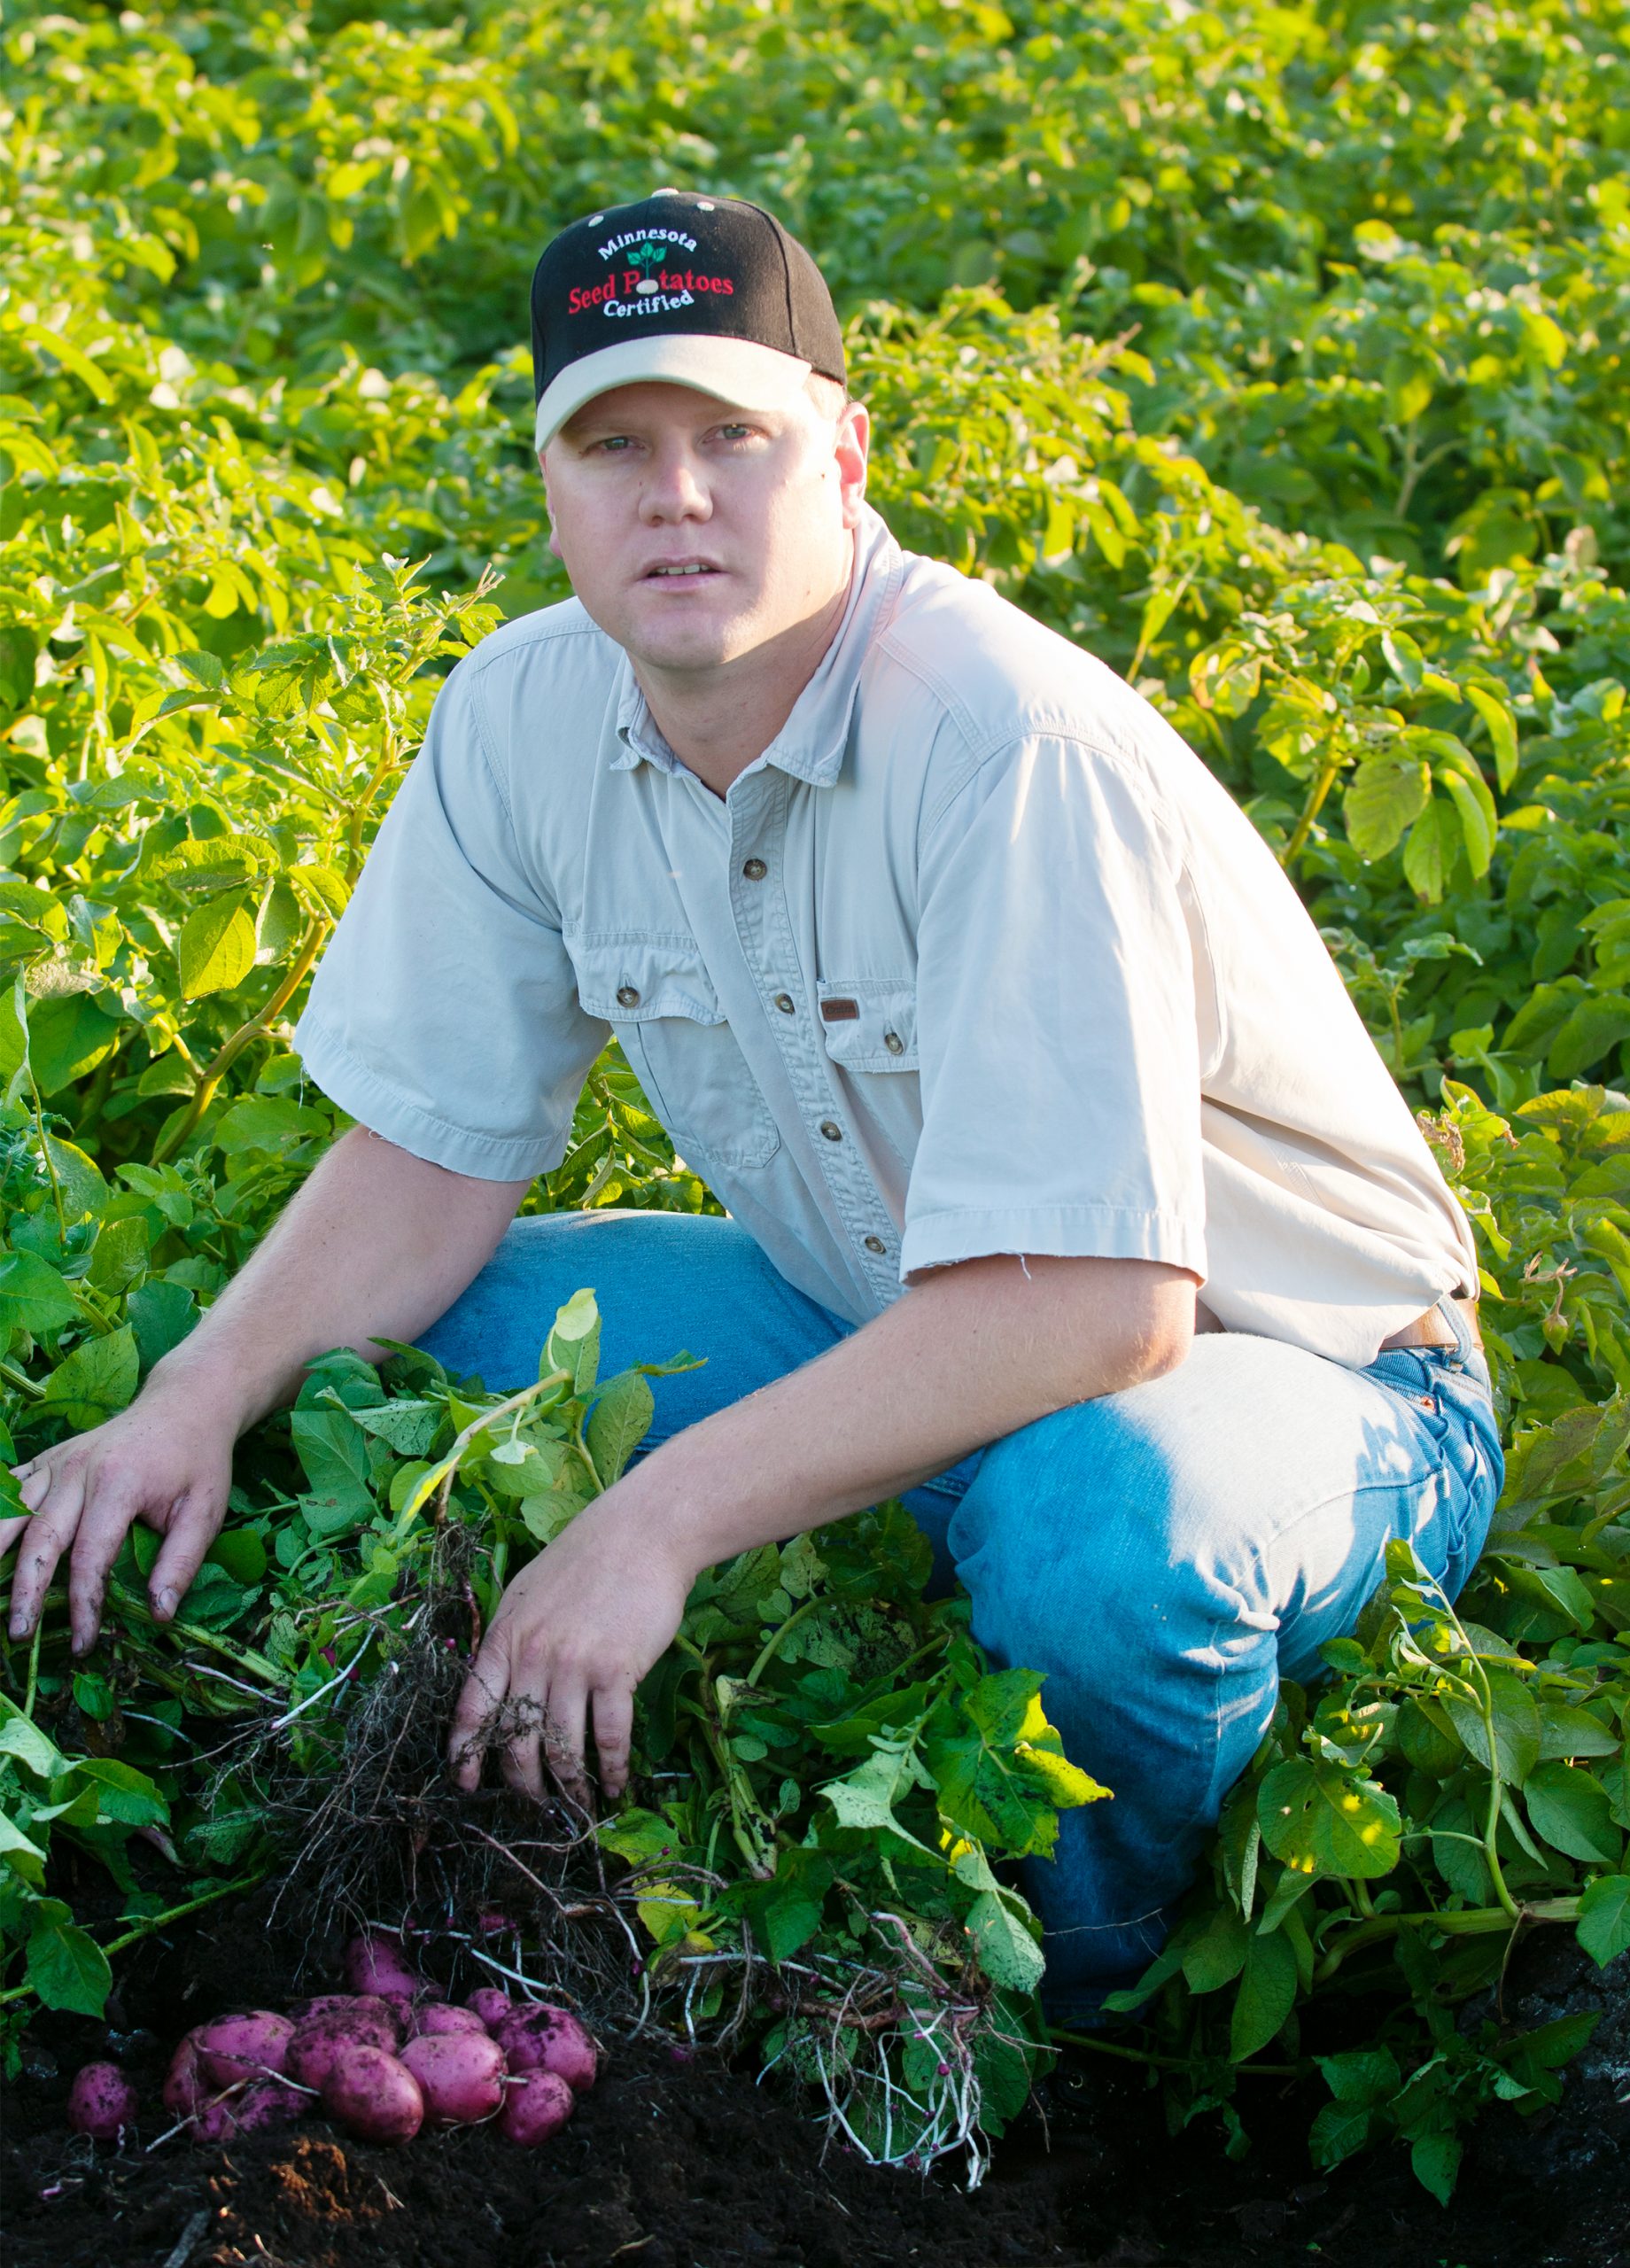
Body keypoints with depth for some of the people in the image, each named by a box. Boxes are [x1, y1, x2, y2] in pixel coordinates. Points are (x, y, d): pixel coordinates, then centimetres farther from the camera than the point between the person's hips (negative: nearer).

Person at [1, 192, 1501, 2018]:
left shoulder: (1013, 754, -30)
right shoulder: (525, 717, -9)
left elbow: (1098, 1301, -36)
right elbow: (431, 1152, 0)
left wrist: (661, 1520, -38)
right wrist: (202, 1400, -17)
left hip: (1290, 1370, -6)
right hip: (887, 1317, 6)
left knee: (1088, 1516, -39)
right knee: (379, 1354, -7)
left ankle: (1084, 2009, -7)